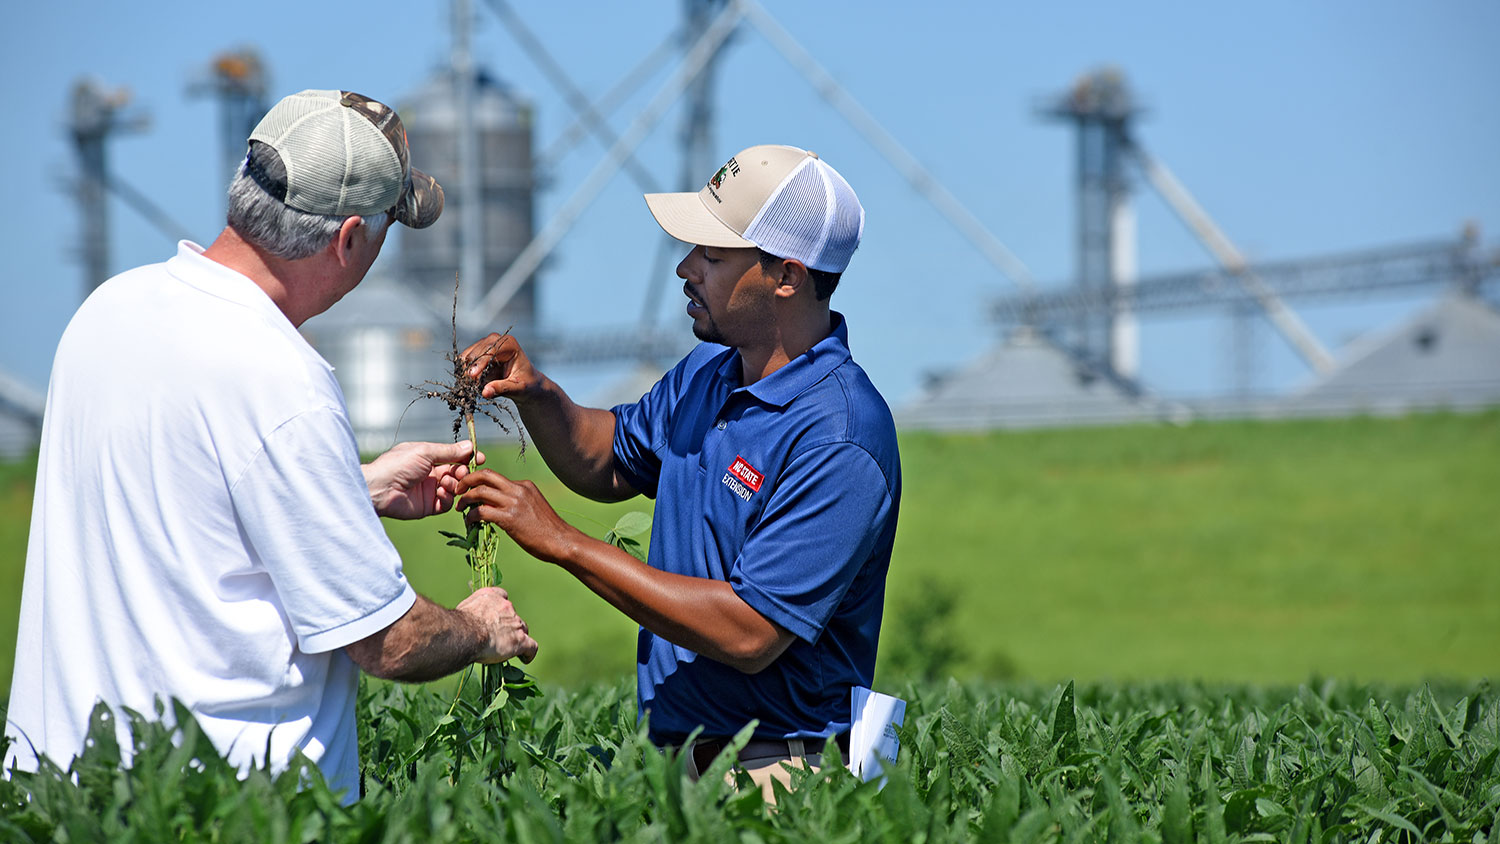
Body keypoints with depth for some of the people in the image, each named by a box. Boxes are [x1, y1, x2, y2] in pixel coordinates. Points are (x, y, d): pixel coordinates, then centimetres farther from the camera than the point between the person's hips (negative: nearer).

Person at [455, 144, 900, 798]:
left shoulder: (839, 442, -18)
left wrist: (562, 542, -18)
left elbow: (750, 634, -23)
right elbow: (609, 464, 30)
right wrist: (534, 394, 7)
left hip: (773, 774, -8)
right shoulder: (708, 373, 10)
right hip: (674, 754, 8)